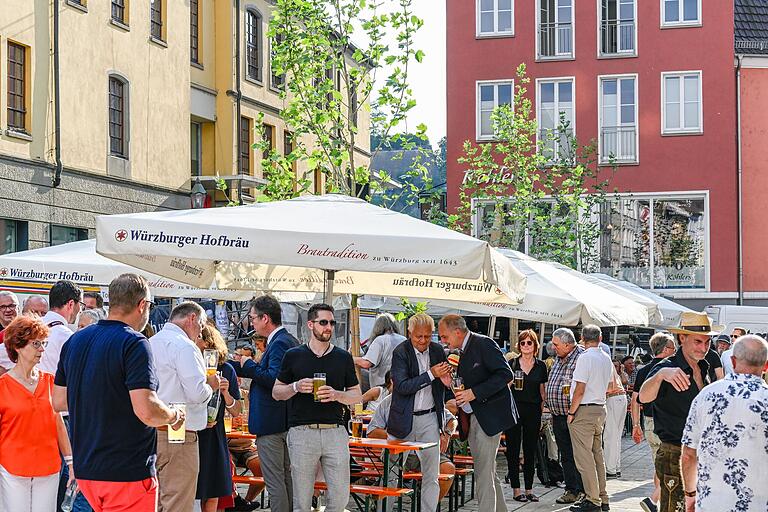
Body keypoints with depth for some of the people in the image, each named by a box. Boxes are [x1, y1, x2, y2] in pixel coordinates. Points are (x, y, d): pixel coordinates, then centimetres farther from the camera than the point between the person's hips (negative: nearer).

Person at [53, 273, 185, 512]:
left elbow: (59, 401, 13)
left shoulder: (75, 340, 7)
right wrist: (174, 416, -5)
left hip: (85, 470, 7)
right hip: (127, 473, -7)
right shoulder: (134, 344, -16)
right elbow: (146, 410, -24)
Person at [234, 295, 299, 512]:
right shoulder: (289, 340, 13)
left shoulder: (279, 343, -18)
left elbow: (274, 379, -28)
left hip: (271, 423, -10)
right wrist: (243, 365, 17)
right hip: (288, 421, 11)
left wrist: (249, 365, -15)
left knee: (274, 481, -4)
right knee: (288, 476, 17)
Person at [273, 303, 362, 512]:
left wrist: (336, 394, -7)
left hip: (335, 432, 1)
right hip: (302, 432, -1)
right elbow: (276, 392, 12)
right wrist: (296, 387, -7)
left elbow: (357, 395, 13)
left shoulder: (343, 357, 11)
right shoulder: (294, 355, 8)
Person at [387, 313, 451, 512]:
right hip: (403, 420, -3)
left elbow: (444, 381, 19)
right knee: (392, 473, 4)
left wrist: (446, 381, -6)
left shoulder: (438, 350, 4)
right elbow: (402, 386, -18)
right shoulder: (400, 352, -9)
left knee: (431, 476, 4)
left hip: (429, 420, 3)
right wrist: (431, 374, -24)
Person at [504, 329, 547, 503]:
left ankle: (529, 489, 13)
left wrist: (542, 414, 8)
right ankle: (516, 490, 4)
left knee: (531, 450, 6)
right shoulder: (512, 363, 3)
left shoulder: (540, 366, 9)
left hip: (533, 411, 2)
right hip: (514, 409, -2)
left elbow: (543, 391, 12)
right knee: (513, 450, -1)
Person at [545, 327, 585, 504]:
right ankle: (570, 490, 19)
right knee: (565, 456, 12)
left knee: (577, 455, -3)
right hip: (558, 416, 9)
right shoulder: (558, 359, 15)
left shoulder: (581, 357, -13)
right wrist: (551, 408, 18)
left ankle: (582, 491, 3)